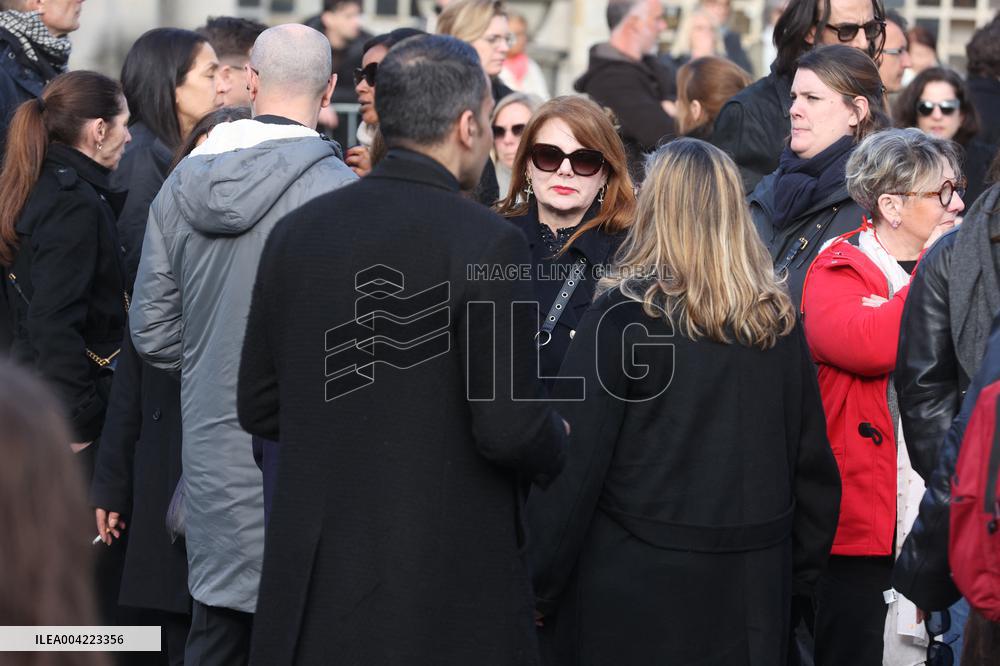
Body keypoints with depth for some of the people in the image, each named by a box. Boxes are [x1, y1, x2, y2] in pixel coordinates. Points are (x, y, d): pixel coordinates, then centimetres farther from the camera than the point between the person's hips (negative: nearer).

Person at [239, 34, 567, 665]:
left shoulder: (296, 232, 3)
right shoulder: (487, 244, -14)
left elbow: (259, 407, 9)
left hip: (312, 581, 5)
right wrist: (556, 442, 5)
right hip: (447, 587, -5)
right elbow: (509, 430, -16)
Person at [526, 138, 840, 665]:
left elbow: (572, 463, -13)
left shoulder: (622, 317, -11)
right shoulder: (778, 323, 4)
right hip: (753, 592, 5)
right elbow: (813, 463, 8)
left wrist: (538, 585, -6)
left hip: (636, 588, -4)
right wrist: (799, 572, 19)